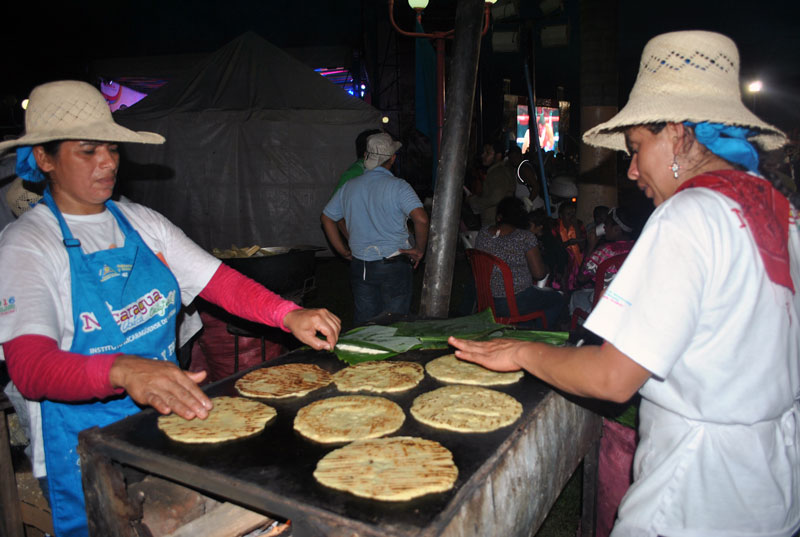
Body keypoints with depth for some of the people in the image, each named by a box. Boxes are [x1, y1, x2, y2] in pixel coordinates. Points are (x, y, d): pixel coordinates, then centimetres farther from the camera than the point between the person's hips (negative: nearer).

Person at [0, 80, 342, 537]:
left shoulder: (143, 223, 5)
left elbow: (221, 281, -3)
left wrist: (290, 315, -20)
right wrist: (123, 370, -43)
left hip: (170, 417, 4)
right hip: (85, 449, -4)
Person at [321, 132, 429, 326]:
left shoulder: (349, 187, 5)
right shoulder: (398, 187, -11)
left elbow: (326, 217, 14)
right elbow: (421, 219, -24)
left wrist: (344, 251, 16)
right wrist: (419, 250, -9)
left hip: (360, 266, 5)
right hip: (394, 266, -4)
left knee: (363, 324, 15)